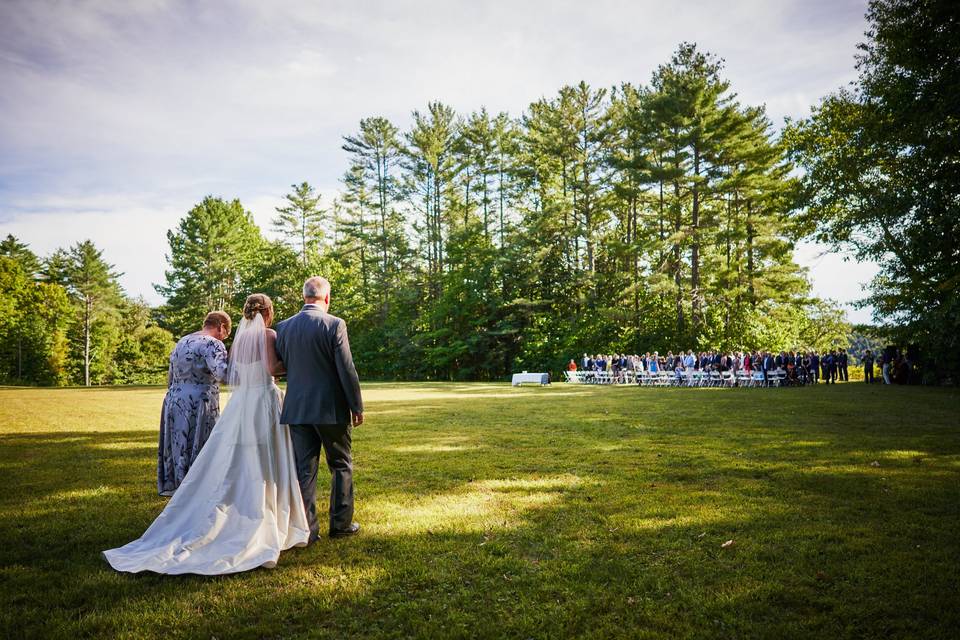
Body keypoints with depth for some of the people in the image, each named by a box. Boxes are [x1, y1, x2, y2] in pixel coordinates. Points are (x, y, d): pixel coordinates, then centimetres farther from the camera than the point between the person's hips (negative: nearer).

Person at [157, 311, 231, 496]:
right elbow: (222, 372, -28)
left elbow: (170, 378, 21)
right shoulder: (213, 344, -10)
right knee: (199, 455, 0)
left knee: (179, 453, 15)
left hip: (173, 403, 8)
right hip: (198, 409, -8)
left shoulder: (181, 342, 17)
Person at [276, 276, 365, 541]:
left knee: (304, 469, 9)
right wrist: (357, 406, -4)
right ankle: (340, 524, 18)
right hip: (331, 408, -4)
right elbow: (346, 369, -12)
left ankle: (307, 529, 12)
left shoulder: (284, 327, 3)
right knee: (341, 466, 12)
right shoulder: (334, 324, -11)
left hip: (297, 408, 4)